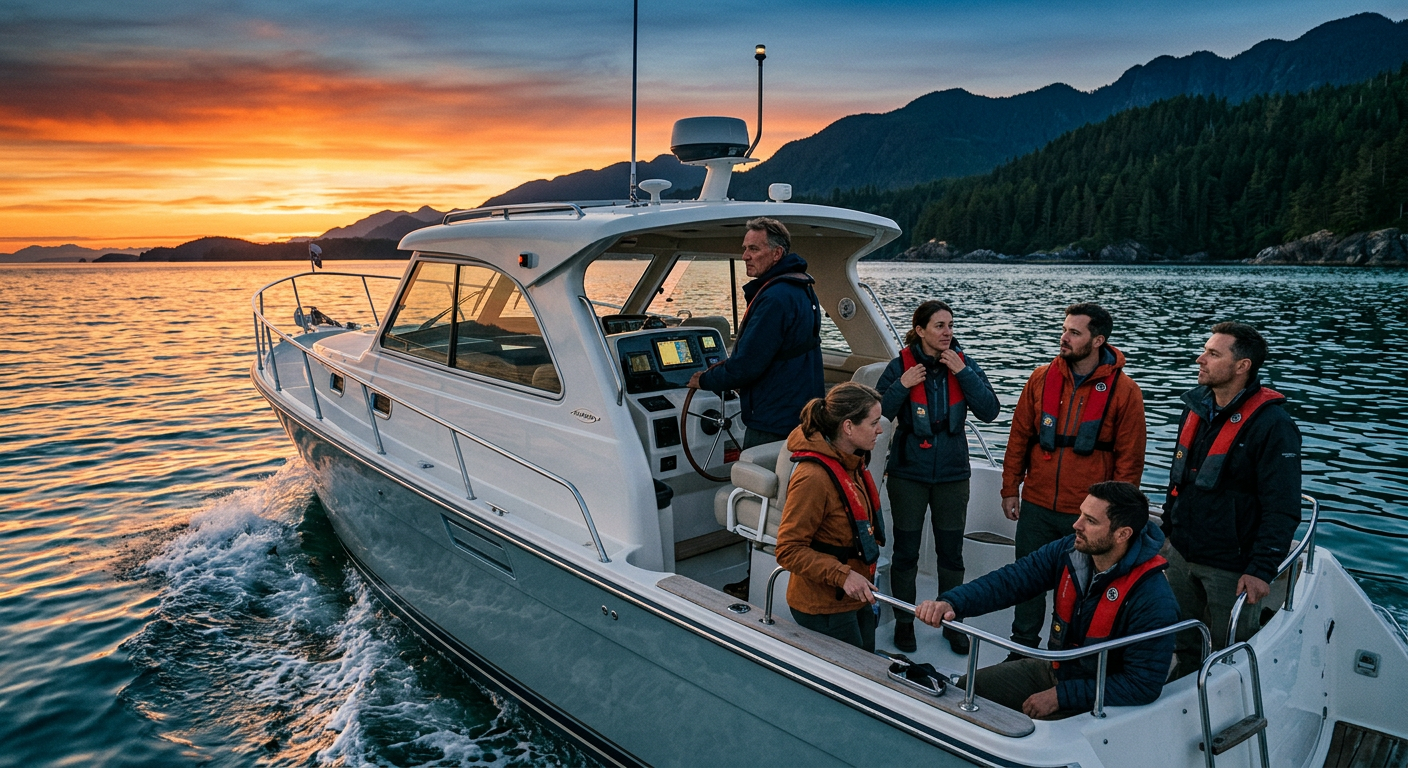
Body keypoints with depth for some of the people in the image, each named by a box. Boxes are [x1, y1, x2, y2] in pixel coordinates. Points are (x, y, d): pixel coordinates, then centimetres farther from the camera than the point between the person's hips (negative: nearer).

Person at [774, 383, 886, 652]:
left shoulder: (852, 464, 4)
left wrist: (861, 579, 18)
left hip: (855, 598, 9)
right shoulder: (813, 477, -26)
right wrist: (842, 575, -30)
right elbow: (789, 550, -23)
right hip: (825, 606, -9)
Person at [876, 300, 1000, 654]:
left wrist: (963, 372, -20)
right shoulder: (901, 366, -8)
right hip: (908, 474, -1)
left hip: (952, 475, 2)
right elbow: (877, 413, -9)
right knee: (906, 552, 8)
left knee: (951, 553, 11)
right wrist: (902, 385, -23)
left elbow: (989, 411, -12)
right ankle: (904, 621, 25)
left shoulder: (964, 365, -2)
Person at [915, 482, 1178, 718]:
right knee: (965, 689, 3)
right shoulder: (1069, 551, -10)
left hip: (1098, 701, -6)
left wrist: (1060, 697, -25)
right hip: (1055, 670, 6)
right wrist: (951, 603, -32)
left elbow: (1143, 685, -25)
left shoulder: (1154, 599, -27)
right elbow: (1011, 579, -14)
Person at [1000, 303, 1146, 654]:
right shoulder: (1041, 378, 1)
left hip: (1088, 514, -3)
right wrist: (1010, 489, 6)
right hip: (1036, 506, 3)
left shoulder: (1124, 391, -8)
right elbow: (1019, 436, 7)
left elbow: (1130, 458, -4)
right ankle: (1023, 647, 32)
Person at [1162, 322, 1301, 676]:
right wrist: (1167, 530, 18)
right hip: (1181, 555, 7)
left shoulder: (1273, 425, -17)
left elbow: (1282, 509, -19)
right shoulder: (1196, 407, 6)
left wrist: (1262, 570, -23)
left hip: (1231, 567, -7)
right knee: (1183, 648, 19)